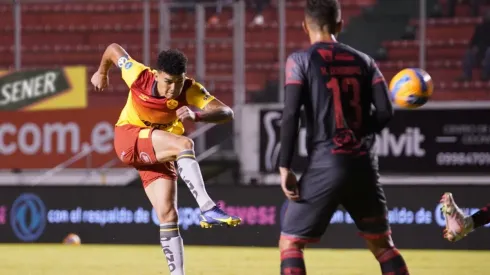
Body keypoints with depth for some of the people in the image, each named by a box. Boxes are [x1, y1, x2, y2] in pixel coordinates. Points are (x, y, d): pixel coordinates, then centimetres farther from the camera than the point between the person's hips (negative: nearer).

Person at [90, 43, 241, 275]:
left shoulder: (191, 90, -21)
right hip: (128, 140, -3)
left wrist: (196, 115, -51)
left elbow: (226, 113, -33)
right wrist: (102, 72, 18)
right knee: (184, 144, -31)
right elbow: (113, 49, -2)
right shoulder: (139, 76, -21)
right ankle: (207, 209, -44)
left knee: (167, 215, -8)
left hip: (160, 152, 3)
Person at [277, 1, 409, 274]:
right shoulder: (363, 61, 10)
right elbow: (385, 111, 2)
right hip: (364, 165, 4)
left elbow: (291, 116, -9)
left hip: (325, 166, -4)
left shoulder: (301, 60, 0)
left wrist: (285, 168, -8)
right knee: (383, 244, 17)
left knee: (290, 243, 6)